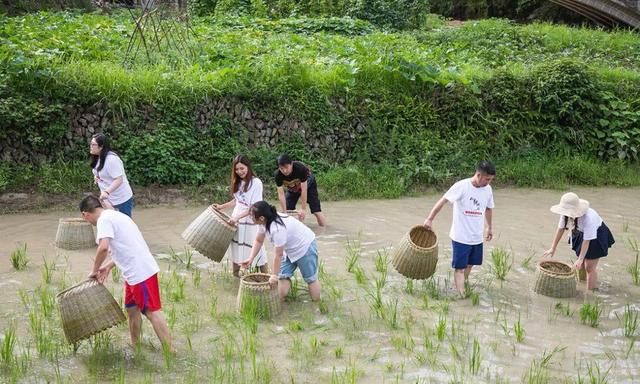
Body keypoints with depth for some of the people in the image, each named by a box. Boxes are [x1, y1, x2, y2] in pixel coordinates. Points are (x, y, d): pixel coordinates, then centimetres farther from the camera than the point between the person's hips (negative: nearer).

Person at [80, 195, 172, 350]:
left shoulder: (104, 220, -11)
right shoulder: (114, 215, 19)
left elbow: (103, 247, -26)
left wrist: (95, 270, -11)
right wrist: (108, 266, 18)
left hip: (140, 272, -10)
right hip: (136, 271, 10)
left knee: (151, 312, -7)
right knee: (132, 308, 20)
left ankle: (170, 353, -4)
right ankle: (135, 346, 33)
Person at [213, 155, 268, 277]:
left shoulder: (256, 183, -16)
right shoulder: (238, 182, 5)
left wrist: (238, 217, -25)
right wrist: (222, 206, 11)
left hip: (250, 222, -6)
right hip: (236, 221, 6)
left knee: (256, 250, -3)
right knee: (236, 248, 12)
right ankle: (235, 275, 25)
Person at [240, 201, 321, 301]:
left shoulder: (278, 229, -38)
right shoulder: (263, 222, -14)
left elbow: (278, 255, -28)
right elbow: (258, 241, 1)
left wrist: (275, 275, -17)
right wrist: (251, 258, -12)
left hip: (305, 247, -7)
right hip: (290, 249, 8)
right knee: (283, 277, -2)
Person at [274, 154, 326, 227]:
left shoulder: (300, 168, -42)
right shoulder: (278, 174, -32)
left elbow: (304, 189, -37)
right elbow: (281, 194, -27)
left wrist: (303, 209, -33)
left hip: (308, 185, -3)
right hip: (291, 189, 3)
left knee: (316, 210, -11)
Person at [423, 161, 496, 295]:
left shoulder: (488, 189, 0)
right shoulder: (461, 186, -18)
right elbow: (442, 201, -16)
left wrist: (489, 228, 27)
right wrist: (430, 219, -16)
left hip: (477, 237, 6)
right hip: (461, 237, -6)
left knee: (469, 265, 17)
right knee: (460, 267, -1)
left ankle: (462, 287, 35)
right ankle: (461, 295, 3)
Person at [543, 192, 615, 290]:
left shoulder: (588, 218, -40)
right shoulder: (566, 213, -24)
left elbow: (586, 241, -35)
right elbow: (560, 229, -12)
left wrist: (580, 259, -31)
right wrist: (553, 248, -12)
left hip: (596, 235, -6)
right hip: (581, 233, 6)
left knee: (590, 267, -6)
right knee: (581, 266, 16)